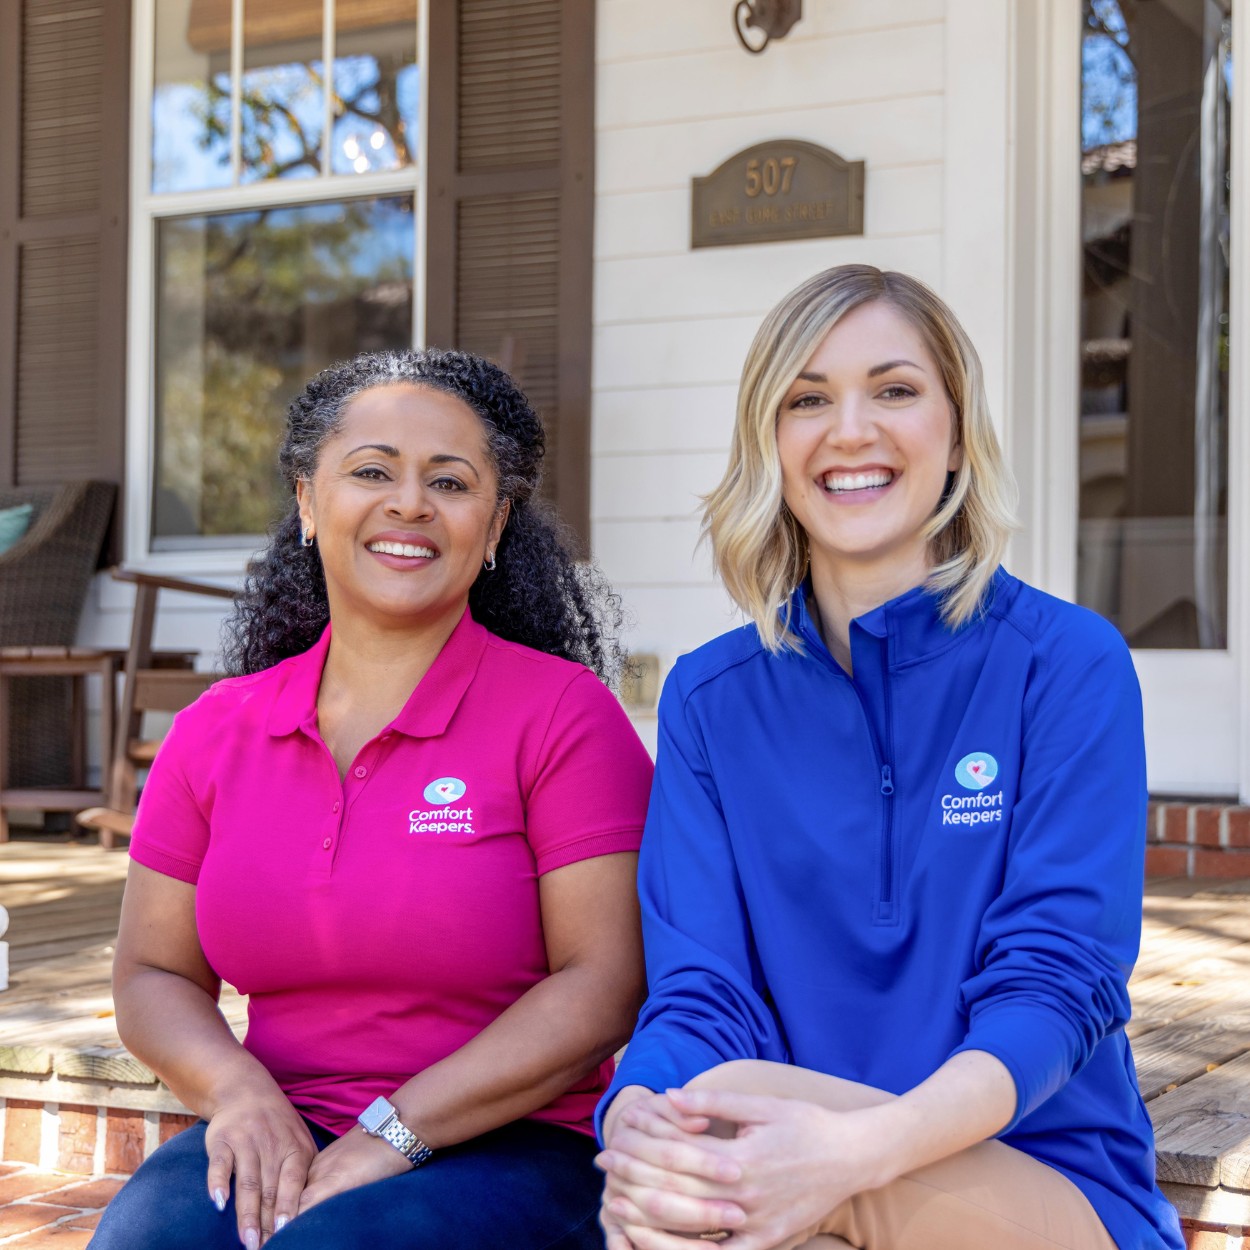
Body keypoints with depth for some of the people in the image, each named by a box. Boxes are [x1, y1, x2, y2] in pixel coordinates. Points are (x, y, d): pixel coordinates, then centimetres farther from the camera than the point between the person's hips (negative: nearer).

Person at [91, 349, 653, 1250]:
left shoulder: (562, 713, -5)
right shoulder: (215, 733, 8)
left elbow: (603, 982, -10)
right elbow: (153, 975, 12)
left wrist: (393, 1134, -17)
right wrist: (238, 1090, -10)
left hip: (507, 1145, -3)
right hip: (279, 1140, 4)